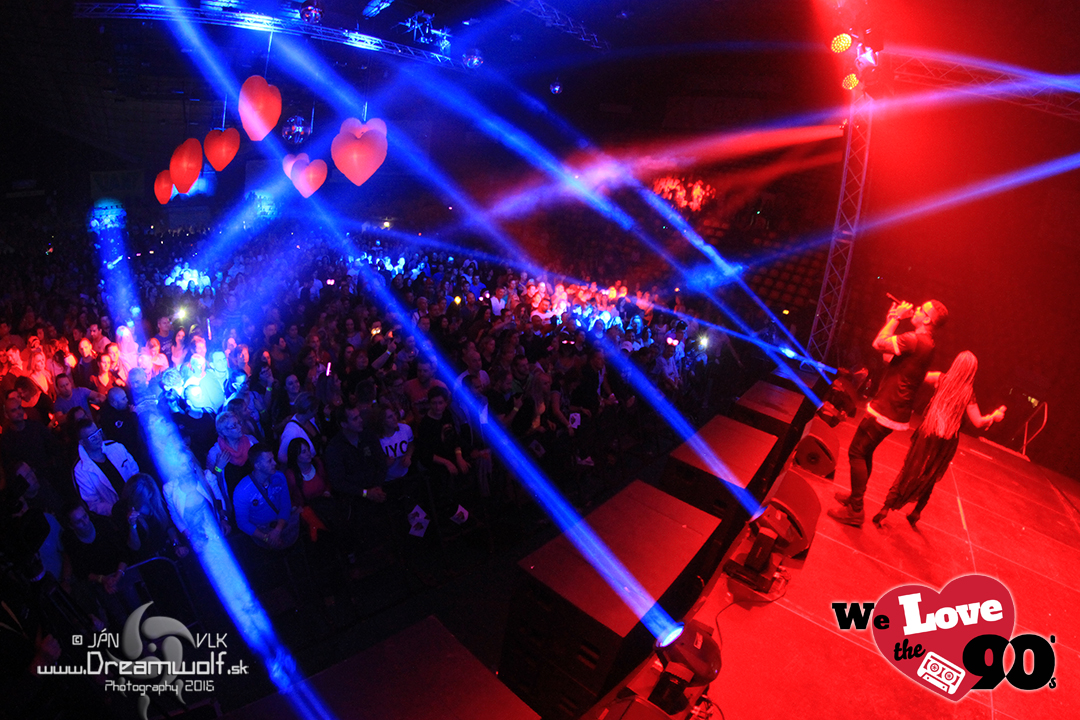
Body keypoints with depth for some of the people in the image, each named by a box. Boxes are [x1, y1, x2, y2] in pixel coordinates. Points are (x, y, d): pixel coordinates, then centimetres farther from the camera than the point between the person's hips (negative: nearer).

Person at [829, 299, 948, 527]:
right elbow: (889, 352, 17)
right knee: (865, 452, 19)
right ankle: (855, 496, 32)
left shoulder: (915, 340, -20)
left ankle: (855, 511, -2)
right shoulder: (926, 344, 13)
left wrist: (895, 317, -11)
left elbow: (879, 343, -24)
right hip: (895, 411, 10)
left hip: (886, 410, -10)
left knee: (857, 452, -6)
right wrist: (893, 318, 14)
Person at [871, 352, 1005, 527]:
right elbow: (979, 423, -5)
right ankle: (916, 513, 25)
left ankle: (886, 508, 1)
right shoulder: (968, 393, -6)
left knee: (908, 471, 8)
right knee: (929, 478, 17)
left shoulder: (942, 379, -5)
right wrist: (995, 416, 9)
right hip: (947, 442, 0)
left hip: (926, 434, 0)